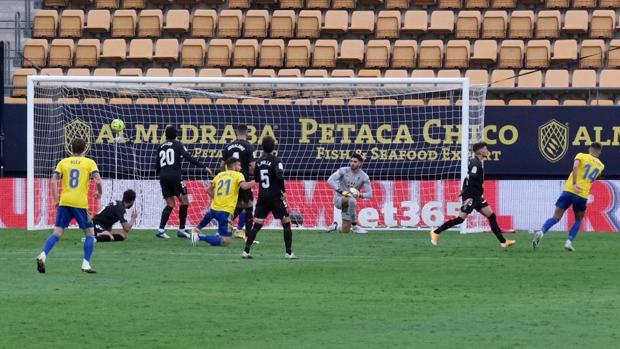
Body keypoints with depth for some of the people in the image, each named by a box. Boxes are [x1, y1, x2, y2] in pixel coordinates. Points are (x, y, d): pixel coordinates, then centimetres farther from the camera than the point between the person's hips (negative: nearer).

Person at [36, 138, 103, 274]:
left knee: (57, 233, 4)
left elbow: (53, 182, 1)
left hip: (64, 202, 3)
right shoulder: (90, 163, 4)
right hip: (81, 203, -2)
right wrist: (99, 193, 11)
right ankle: (86, 264, 2)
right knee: (89, 233, 12)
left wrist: (56, 200, 7)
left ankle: (43, 255, -18)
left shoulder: (63, 162, 11)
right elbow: (98, 181, -8)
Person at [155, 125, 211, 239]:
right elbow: (188, 157, -11)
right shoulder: (177, 145, 2)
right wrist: (204, 167, -12)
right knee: (184, 201, 6)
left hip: (163, 177, 5)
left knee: (170, 204, 11)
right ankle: (181, 229, 2)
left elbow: (157, 166, 16)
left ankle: (161, 229, -4)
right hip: (175, 176, -5)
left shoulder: (161, 147, 16)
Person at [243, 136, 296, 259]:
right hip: (275, 197, -5)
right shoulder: (275, 161, -10)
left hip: (262, 197, 5)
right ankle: (289, 252, 1)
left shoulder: (259, 161, 6)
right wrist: (283, 191, -13)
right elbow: (280, 176, -22)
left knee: (256, 225, 6)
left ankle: (246, 251, 0)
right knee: (286, 223, 5)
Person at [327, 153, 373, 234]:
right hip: (339, 199, -4)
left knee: (345, 231, 0)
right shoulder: (343, 171, -9)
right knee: (351, 200, -40)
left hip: (349, 203, 4)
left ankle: (336, 225, 37)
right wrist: (341, 191, -29)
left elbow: (369, 194, -6)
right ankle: (354, 226, -28)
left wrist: (360, 194, -27)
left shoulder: (364, 177, -4)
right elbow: (330, 180, -18)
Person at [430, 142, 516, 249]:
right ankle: (436, 232, 2)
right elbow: (470, 180, -24)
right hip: (470, 196, -10)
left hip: (476, 196, 10)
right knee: (461, 218, -8)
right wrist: (468, 196, -28)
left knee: (491, 216, 3)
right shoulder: (475, 163, -16)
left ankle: (503, 242, 2)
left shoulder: (479, 163, 15)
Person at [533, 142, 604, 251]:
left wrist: (574, 183, -16)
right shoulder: (600, 166, 15)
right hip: (583, 195, 1)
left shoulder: (581, 156, 7)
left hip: (569, 190, -1)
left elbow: (575, 166, -14)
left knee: (556, 217, 2)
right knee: (578, 220, 21)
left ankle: (541, 232, -21)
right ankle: (569, 241, 4)